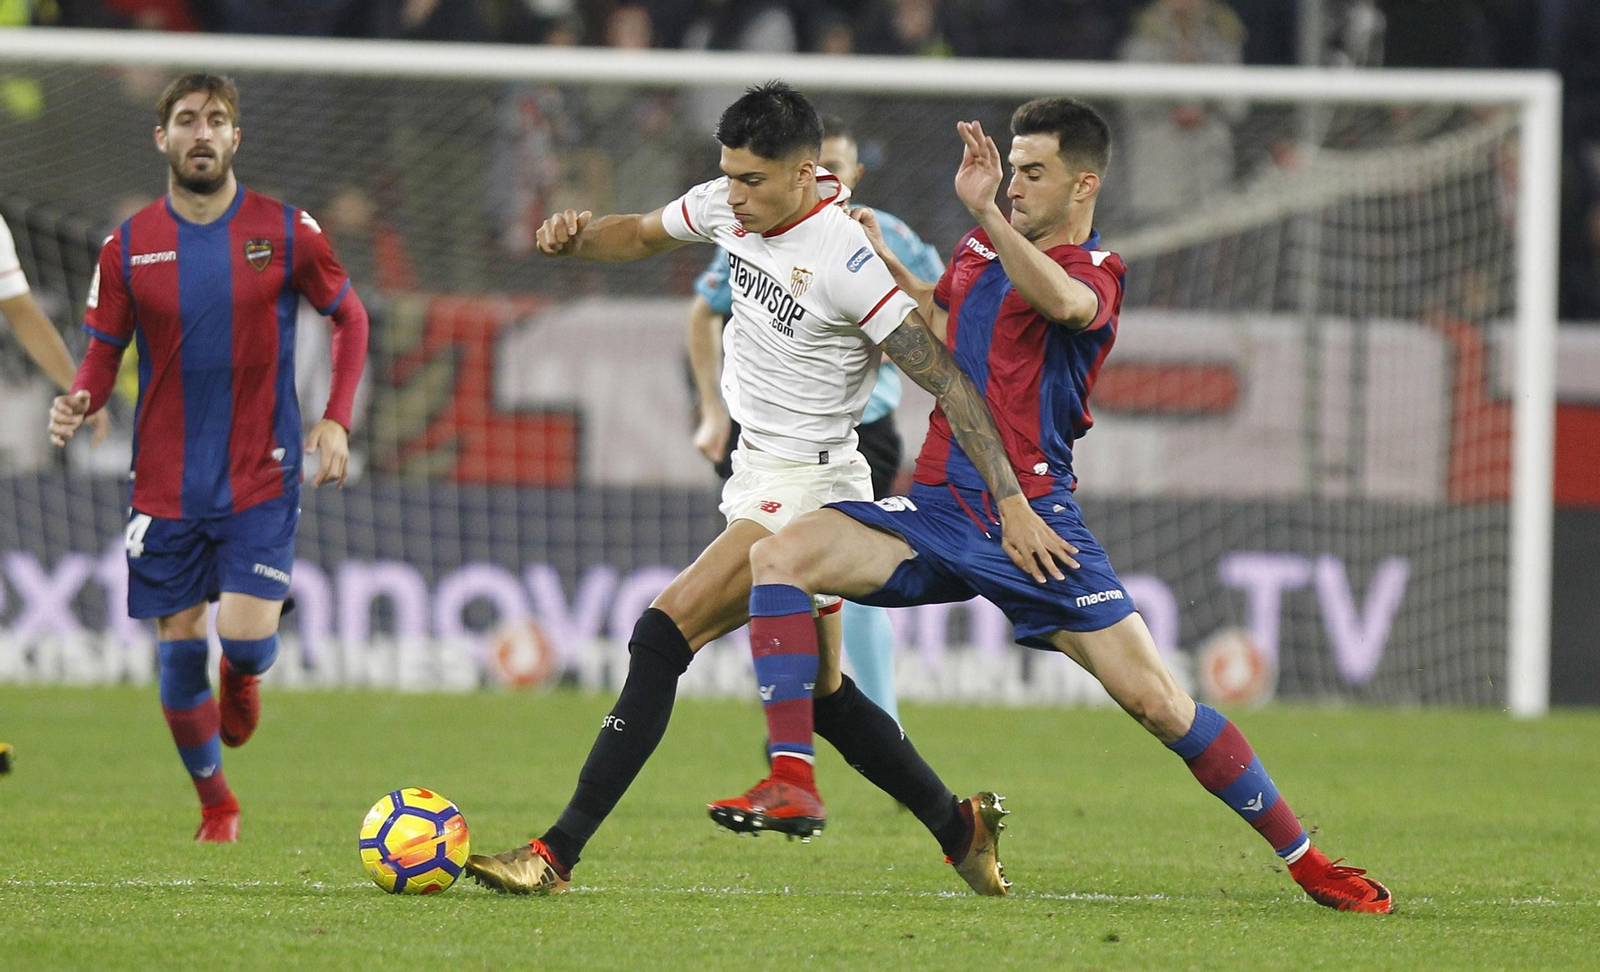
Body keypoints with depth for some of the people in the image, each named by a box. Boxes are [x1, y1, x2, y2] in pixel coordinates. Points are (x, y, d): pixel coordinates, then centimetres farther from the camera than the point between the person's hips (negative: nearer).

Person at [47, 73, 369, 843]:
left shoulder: (286, 232, -3)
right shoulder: (128, 247, -1)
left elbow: (349, 317, 9)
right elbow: (104, 353, 4)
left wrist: (336, 420, -2)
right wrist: (78, 403, -18)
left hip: (261, 476, -1)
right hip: (167, 483, 1)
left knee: (245, 638, -15)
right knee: (178, 649, 3)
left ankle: (243, 678, 24)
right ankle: (215, 804, 24)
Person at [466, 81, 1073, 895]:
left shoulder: (845, 260, -22)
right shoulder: (730, 205, 0)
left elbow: (946, 380, -21)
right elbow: (643, 235, 19)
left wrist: (1012, 504, -24)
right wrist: (574, 239, -4)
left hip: (805, 490, -9)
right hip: (756, 475, 9)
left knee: (662, 638, -18)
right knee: (821, 691, 15)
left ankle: (558, 853, -19)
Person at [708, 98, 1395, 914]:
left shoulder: (1094, 271, -5)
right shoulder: (979, 252, 15)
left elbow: (1061, 301, -31)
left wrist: (985, 213, -39)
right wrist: (883, 264, 21)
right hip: (937, 508, 5)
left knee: (1156, 701, -10)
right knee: (778, 554, -19)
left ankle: (1302, 857, 5)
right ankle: (792, 779, -20)